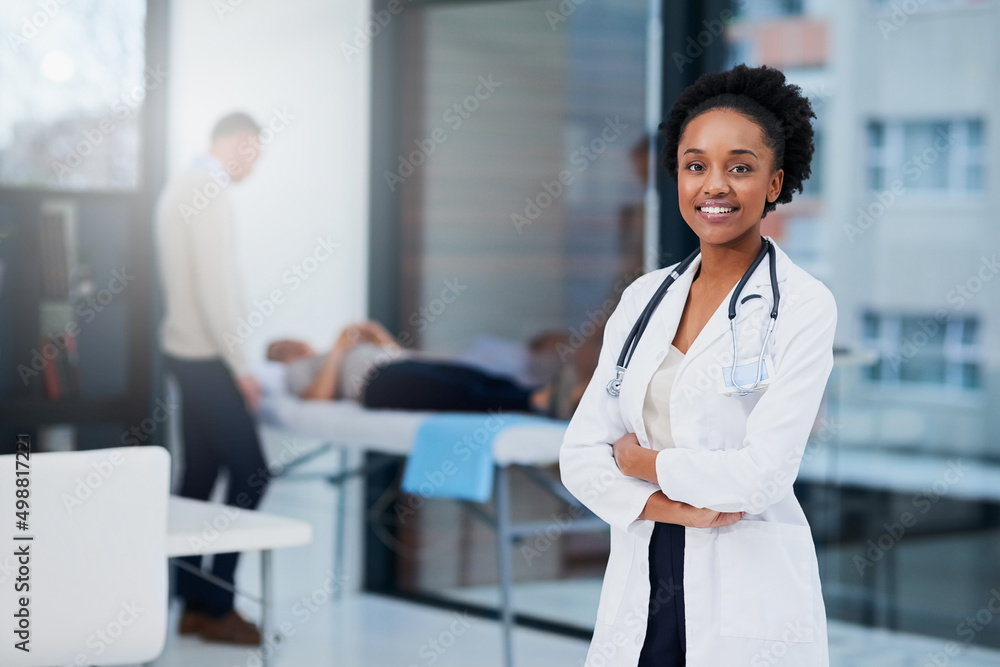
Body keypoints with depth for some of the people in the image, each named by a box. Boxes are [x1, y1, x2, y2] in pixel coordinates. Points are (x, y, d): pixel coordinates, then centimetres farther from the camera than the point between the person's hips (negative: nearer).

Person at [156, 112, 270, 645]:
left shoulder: (181, 188, 15)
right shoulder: (210, 192, -16)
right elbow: (215, 287, -21)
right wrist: (239, 366, -16)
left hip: (186, 351, 10)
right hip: (206, 355, -10)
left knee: (200, 473, 10)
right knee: (250, 474, -8)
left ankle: (193, 602, 14)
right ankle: (215, 605, -5)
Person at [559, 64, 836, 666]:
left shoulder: (802, 306, -8)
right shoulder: (644, 298, 7)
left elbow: (762, 474, -17)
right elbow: (581, 455, 3)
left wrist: (642, 461, -4)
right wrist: (668, 505, -13)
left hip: (751, 605, -4)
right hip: (639, 591, 5)